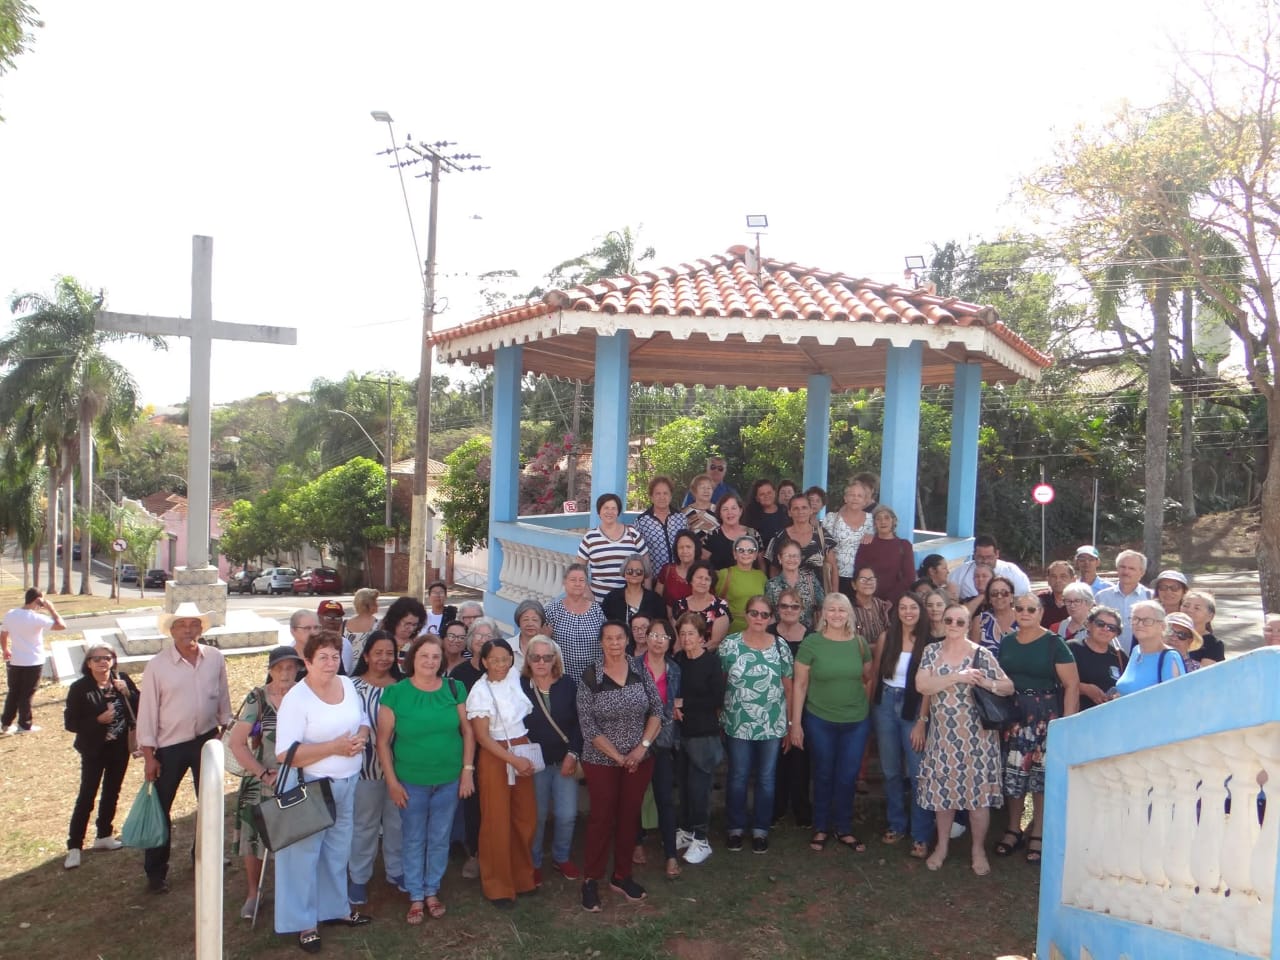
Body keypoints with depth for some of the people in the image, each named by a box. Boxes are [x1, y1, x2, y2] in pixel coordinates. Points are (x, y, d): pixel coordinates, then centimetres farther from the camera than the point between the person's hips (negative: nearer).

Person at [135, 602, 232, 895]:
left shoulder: (215, 658, -4)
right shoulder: (157, 665, -13)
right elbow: (147, 710, -10)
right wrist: (149, 755, -10)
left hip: (206, 739, 3)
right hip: (170, 746, -3)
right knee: (160, 807, 5)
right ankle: (155, 872, 22)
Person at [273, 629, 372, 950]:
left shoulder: (348, 684, 2)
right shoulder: (296, 698, -18)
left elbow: (362, 721, 15)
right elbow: (285, 753, -22)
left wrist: (361, 737, -8)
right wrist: (334, 747, -25)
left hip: (347, 783, 7)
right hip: (309, 787, -6)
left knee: (339, 850, 20)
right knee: (305, 854, 6)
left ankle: (336, 907, 38)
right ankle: (304, 923, 21)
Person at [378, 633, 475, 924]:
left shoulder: (455, 689, -3)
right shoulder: (395, 693, -8)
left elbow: (467, 731, 2)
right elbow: (383, 740, -5)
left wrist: (467, 770, -2)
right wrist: (392, 781, -7)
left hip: (449, 780, 2)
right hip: (411, 781, -1)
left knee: (440, 839, 14)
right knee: (413, 840, 11)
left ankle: (432, 891, 32)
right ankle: (415, 897, 27)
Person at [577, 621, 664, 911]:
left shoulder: (640, 671, -3)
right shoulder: (590, 677, -12)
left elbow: (657, 710, 0)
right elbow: (587, 726, -13)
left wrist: (643, 746, -11)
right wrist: (618, 757, -12)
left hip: (640, 759, 3)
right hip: (601, 760, -3)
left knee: (629, 816, 12)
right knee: (601, 818, 4)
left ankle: (622, 876, 28)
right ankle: (591, 880, 19)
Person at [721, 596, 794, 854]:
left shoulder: (780, 646, -1)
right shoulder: (729, 644, -5)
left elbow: (788, 686, 4)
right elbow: (718, 682, 0)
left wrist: (790, 721, 4)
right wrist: (719, 716, -1)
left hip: (773, 725, 1)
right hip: (738, 724, -1)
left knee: (766, 778, 11)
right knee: (737, 777, 9)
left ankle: (761, 829, 25)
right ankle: (735, 827, 24)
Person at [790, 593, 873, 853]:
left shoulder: (860, 643, -1)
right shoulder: (811, 643, -10)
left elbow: (869, 678, 13)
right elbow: (800, 684, -8)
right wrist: (795, 723, -9)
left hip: (857, 722, 2)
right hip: (819, 721, -2)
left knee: (848, 777, 10)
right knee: (823, 775, 11)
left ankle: (843, 828, 29)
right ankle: (821, 828, 28)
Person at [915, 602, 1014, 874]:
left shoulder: (981, 655, -3)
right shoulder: (931, 651, 3)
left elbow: (1008, 687, -2)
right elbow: (921, 686, -10)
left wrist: (984, 682, -21)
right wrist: (958, 677, -19)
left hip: (976, 737, -2)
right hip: (942, 736, 2)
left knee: (978, 792, 2)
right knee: (942, 791, 9)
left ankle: (979, 850, 20)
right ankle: (942, 846, 26)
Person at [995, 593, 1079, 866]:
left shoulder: (1053, 643, -5)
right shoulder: (1006, 642, 9)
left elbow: (1072, 684, -8)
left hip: (1045, 717, -4)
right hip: (1011, 715, 4)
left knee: (1042, 775, 1)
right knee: (1012, 774, 7)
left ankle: (1038, 834, 15)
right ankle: (1013, 830, 22)